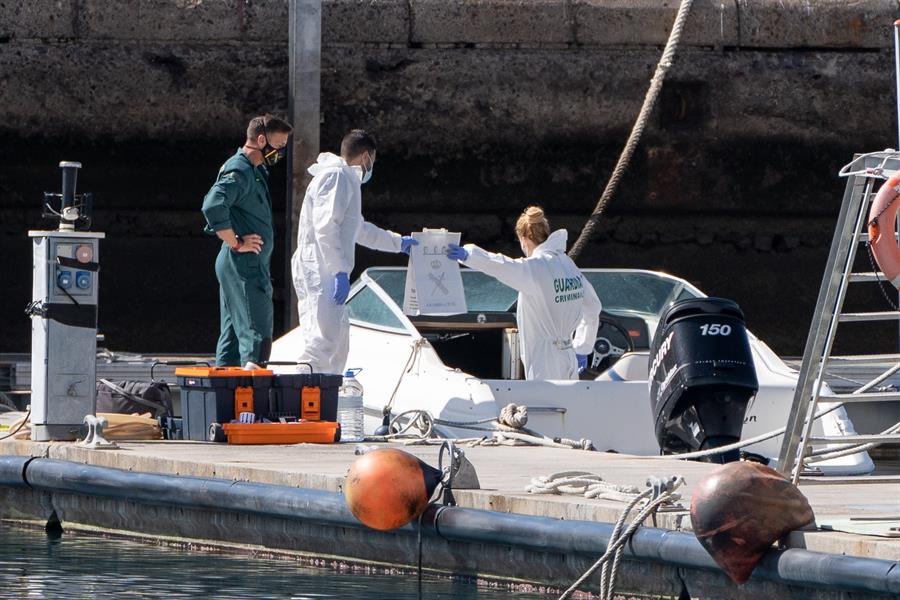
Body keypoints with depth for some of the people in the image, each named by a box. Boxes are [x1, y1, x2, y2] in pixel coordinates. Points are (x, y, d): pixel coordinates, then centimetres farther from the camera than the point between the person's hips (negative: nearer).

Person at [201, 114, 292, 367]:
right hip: (244, 265, -10)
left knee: (232, 333, 11)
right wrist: (236, 243, -22)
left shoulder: (256, 171, 18)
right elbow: (213, 206, -29)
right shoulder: (238, 171, -15)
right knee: (256, 334, -13)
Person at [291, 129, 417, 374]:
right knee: (323, 342, -20)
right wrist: (340, 271, -23)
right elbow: (326, 227, -20)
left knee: (339, 342, 11)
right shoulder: (336, 177, -8)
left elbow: (360, 229, 42)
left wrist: (399, 243, 51)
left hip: (325, 274, 11)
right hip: (319, 271, -11)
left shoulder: (346, 179, 26)